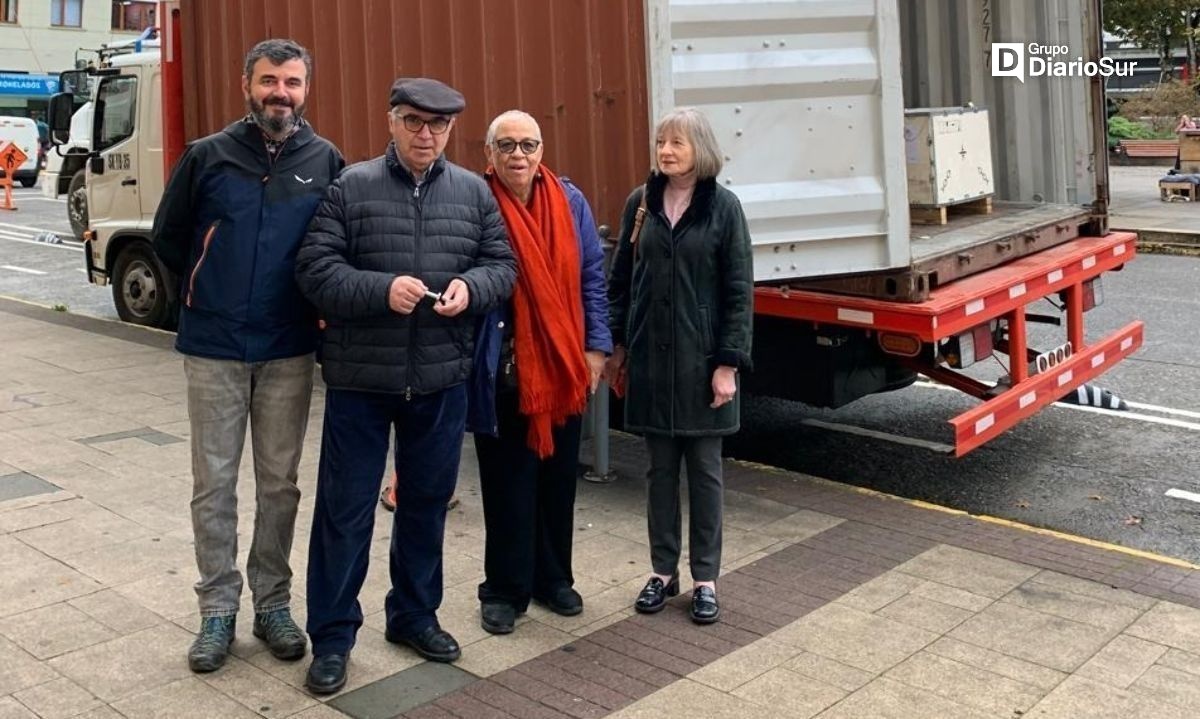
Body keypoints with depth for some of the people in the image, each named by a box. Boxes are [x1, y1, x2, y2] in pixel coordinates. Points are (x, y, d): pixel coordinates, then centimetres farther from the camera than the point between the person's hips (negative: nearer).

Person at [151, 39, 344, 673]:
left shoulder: (326, 161, -1)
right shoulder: (208, 156, -2)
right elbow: (167, 237, 9)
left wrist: (314, 302, 2)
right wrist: (205, 296, 11)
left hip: (289, 351, 0)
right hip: (213, 349, 0)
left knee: (279, 483, 10)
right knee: (214, 483, 6)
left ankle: (272, 602, 23)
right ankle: (217, 609, 19)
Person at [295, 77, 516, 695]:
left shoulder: (473, 192, 6)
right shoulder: (350, 187, -3)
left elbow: (501, 264, 7)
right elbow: (316, 270, -8)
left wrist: (472, 288, -15)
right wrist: (381, 290, -23)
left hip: (441, 380, 3)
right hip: (359, 378, -3)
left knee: (427, 501, 15)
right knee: (345, 508, 4)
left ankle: (414, 614, 34)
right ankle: (332, 635, 19)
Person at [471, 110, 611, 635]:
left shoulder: (569, 202, 4)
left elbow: (591, 278, 8)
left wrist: (596, 347, 3)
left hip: (564, 369, 4)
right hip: (502, 371, -4)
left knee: (559, 478, 14)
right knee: (507, 483, 4)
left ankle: (553, 578, 31)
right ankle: (505, 590, 20)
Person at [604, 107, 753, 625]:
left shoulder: (723, 206, -5)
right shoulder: (641, 203, 4)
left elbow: (739, 290, -6)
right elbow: (621, 278, 9)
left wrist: (728, 363, -11)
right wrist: (617, 344, 6)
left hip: (701, 357, -3)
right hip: (650, 356, 3)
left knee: (704, 467, 7)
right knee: (660, 467, 11)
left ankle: (705, 579, 18)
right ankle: (663, 571, 24)